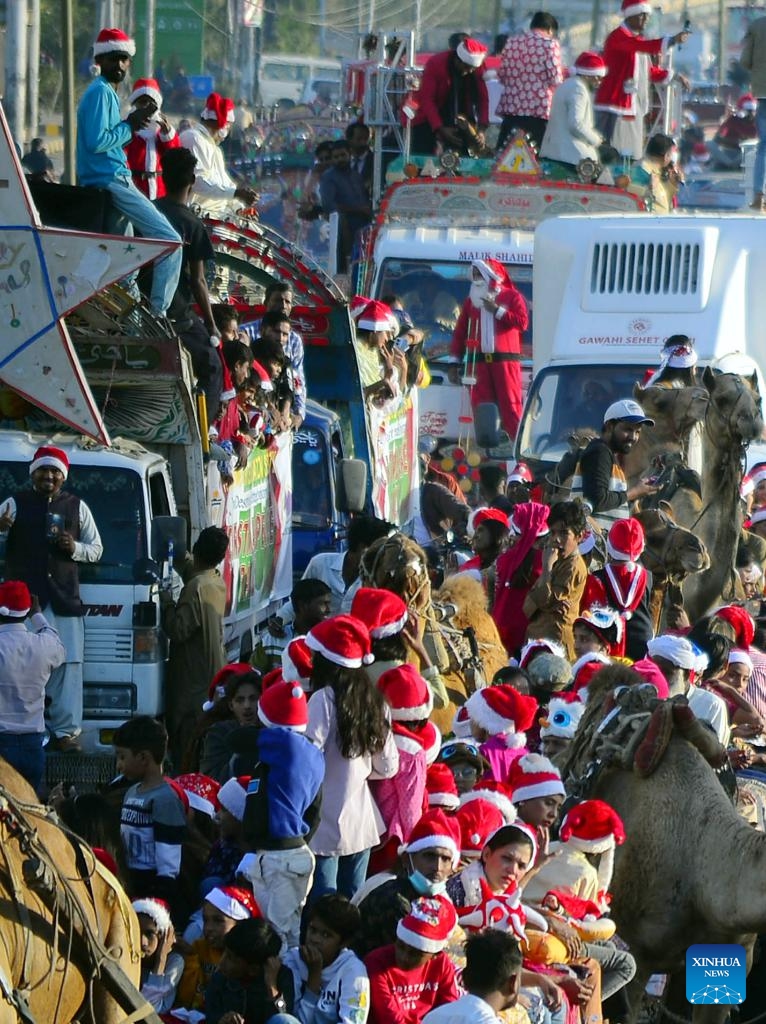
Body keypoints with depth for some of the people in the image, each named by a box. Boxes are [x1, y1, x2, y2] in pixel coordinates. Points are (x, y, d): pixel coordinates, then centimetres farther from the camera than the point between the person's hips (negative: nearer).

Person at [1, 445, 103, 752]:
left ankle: (65, 731, 1)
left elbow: (96, 549, 19)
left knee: (68, 665, -2)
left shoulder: (77, 507, 13)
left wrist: (75, 549, -4)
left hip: (65, 599, 2)